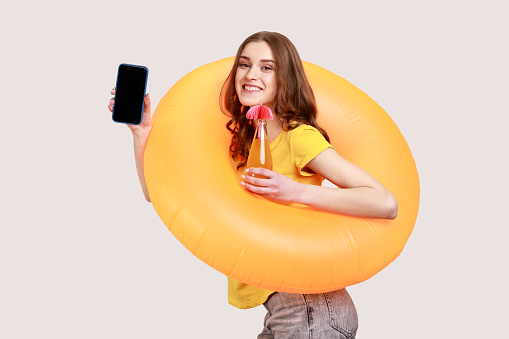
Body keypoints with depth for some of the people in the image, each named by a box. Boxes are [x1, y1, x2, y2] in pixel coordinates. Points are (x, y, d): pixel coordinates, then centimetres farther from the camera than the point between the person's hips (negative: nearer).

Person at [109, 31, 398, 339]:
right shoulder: (243, 143, 9)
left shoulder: (299, 137, -14)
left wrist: (296, 191, -28)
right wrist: (142, 129, -1)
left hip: (312, 312, -8)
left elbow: (386, 204, -23)